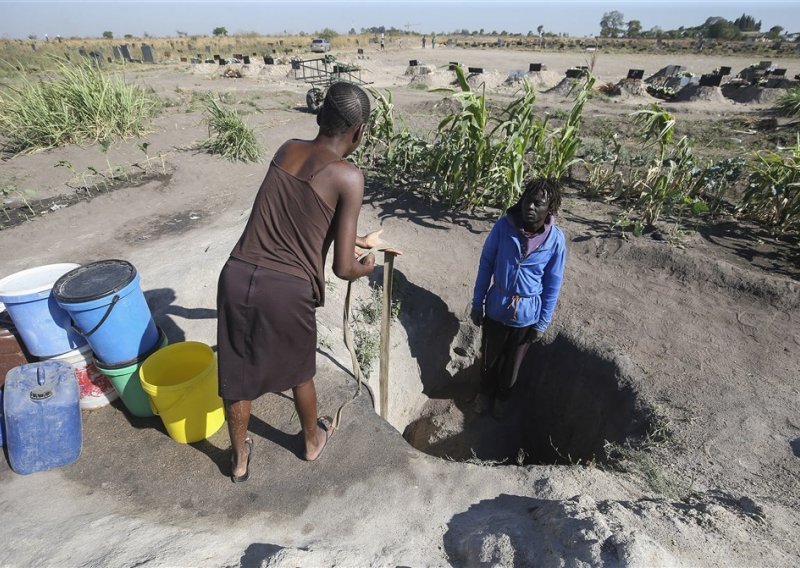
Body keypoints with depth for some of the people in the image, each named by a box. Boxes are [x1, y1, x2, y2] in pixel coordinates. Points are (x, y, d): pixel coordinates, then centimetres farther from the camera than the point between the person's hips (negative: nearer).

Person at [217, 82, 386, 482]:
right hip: (287, 291, -4)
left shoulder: (286, 150, 11)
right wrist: (365, 267, 14)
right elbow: (342, 268, -10)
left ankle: (239, 460, 47)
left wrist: (357, 239, 34)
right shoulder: (349, 177, -8)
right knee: (299, 372, 24)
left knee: (237, 375, 23)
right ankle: (312, 441, 52)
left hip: (236, 277, 5)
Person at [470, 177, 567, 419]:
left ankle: (502, 397, 50)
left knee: (512, 362, 21)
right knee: (490, 357, 21)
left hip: (527, 315, 0)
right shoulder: (503, 226, -16)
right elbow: (486, 265, -6)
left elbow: (553, 284, -6)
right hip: (496, 309, 0)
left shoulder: (556, 239, -15)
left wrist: (543, 323, -3)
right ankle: (485, 392, 50)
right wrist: (477, 304, -3)